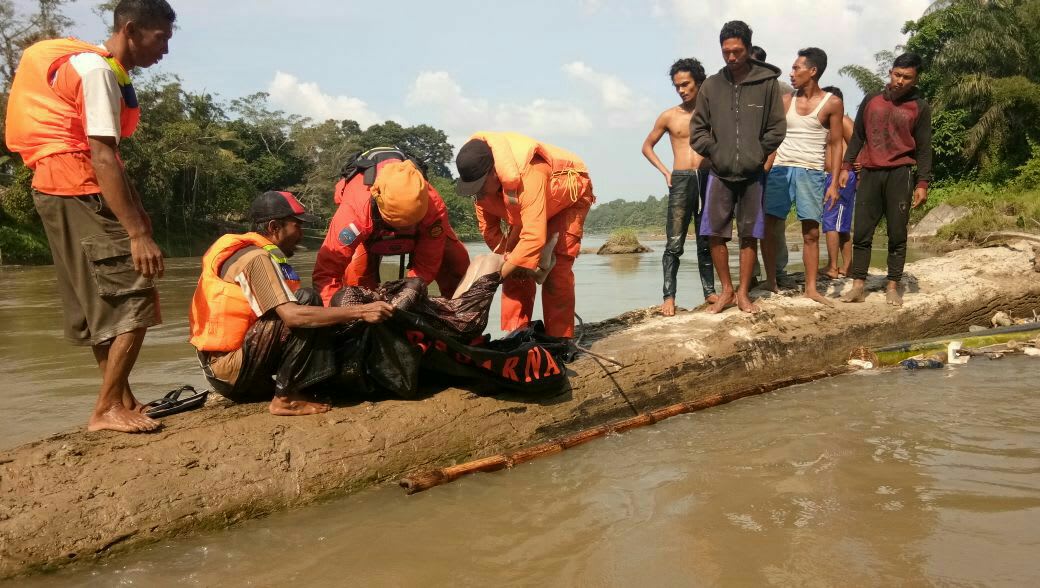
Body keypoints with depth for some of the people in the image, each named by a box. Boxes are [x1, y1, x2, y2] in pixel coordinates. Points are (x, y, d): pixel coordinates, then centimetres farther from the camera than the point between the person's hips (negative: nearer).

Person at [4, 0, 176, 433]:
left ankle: (123, 403, 18)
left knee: (102, 306, 11)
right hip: (77, 194, -10)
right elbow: (102, 159, -23)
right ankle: (107, 410, -6)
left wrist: (137, 211, 19)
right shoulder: (97, 70, -14)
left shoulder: (103, 70, 17)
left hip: (69, 196, 10)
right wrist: (138, 232, -27)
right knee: (134, 300, -10)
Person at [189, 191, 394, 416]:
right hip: (233, 371, -10)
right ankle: (286, 398, -15)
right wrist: (359, 311, -25)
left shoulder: (243, 251, 15)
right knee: (306, 300, -17)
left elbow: (285, 312, 14)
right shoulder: (258, 258, -14)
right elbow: (292, 315, -28)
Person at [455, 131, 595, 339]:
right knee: (516, 270, -5)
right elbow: (488, 228, -12)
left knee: (555, 269, -18)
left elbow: (534, 237, -50)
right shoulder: (481, 181, -22)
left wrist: (497, 275, -47)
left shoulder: (529, 175, -46)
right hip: (525, 206, 6)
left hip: (569, 198, -6)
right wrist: (508, 258, -23)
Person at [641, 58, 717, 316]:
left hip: (708, 180, 1)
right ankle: (669, 296, -8)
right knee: (674, 243, -7)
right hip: (680, 181, -1)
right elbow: (647, 146, 17)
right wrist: (665, 172, 6)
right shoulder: (669, 116, 8)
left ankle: (709, 291, 13)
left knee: (706, 241, 7)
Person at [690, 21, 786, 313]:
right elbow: (698, 128, 7)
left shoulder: (767, 83, -2)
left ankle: (743, 292, 15)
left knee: (749, 235, 4)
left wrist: (758, 154, -5)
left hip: (753, 174, -1)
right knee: (716, 233, 1)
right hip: (720, 173, 2)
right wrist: (714, 152, -3)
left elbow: (777, 127, 1)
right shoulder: (711, 85, 3)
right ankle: (726, 290, 16)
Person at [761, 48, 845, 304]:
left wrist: (834, 183, -3)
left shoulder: (832, 104, 2)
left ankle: (811, 288, 5)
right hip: (780, 169, 2)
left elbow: (835, 144, 3)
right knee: (768, 226, -2)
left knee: (811, 233, -1)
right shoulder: (786, 100, 9)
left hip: (811, 172, -2)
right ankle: (770, 280, 10)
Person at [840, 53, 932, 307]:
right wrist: (846, 167, 8)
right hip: (870, 173, 2)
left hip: (900, 174, -2)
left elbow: (924, 148, 4)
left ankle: (893, 287, 8)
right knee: (861, 232, -1)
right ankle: (858, 285, 3)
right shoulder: (871, 101, 11)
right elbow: (857, 136, 17)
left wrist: (922, 183, -4)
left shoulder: (920, 107, 5)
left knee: (897, 235, 1)